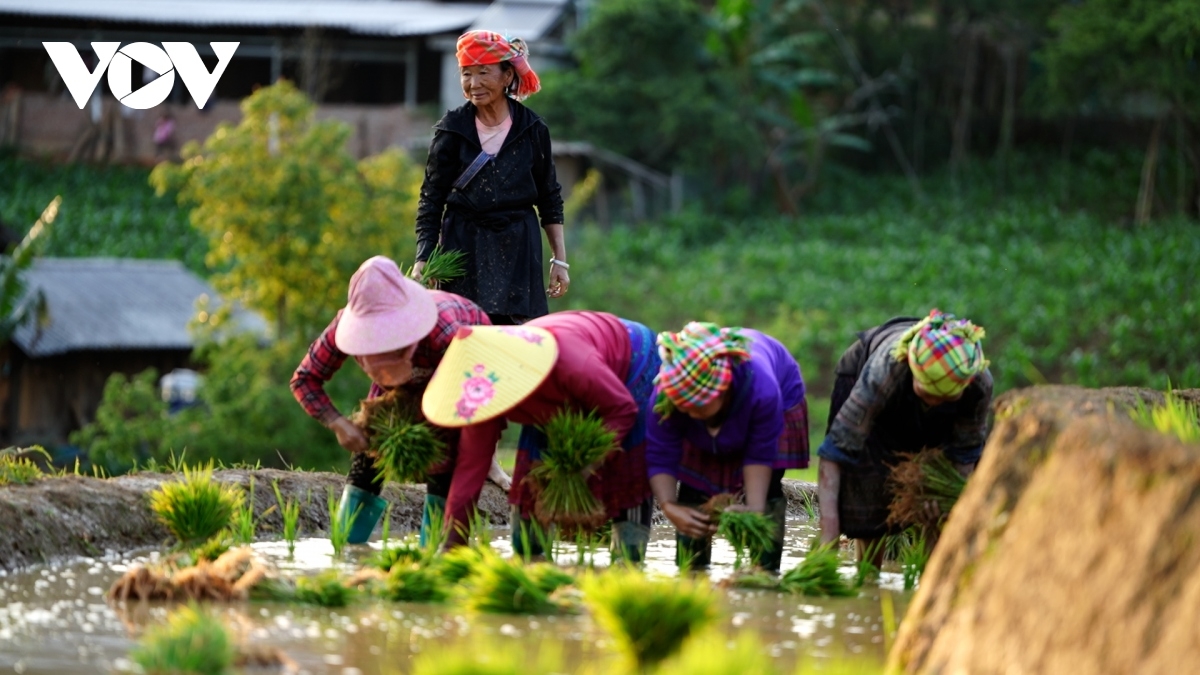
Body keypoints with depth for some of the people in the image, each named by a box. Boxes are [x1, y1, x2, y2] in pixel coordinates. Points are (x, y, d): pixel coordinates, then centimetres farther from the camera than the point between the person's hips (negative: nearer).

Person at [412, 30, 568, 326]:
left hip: (518, 251, 1)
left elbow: (550, 199, 10)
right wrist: (423, 259, -6)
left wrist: (559, 260, 7)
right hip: (463, 247, -1)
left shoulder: (532, 129, 3)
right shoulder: (452, 130, 1)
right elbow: (431, 199, 3)